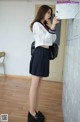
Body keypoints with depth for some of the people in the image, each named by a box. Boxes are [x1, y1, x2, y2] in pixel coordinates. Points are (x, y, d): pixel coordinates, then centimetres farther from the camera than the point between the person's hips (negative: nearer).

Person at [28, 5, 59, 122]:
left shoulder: (45, 25, 22)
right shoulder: (36, 24, -3)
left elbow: (53, 39, 16)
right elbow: (45, 39, -14)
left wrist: (51, 27, 10)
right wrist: (52, 27, -20)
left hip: (45, 53, 9)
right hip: (39, 53, -9)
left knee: (39, 84, 9)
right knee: (35, 84, -5)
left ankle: (36, 109, 18)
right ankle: (31, 111, 4)